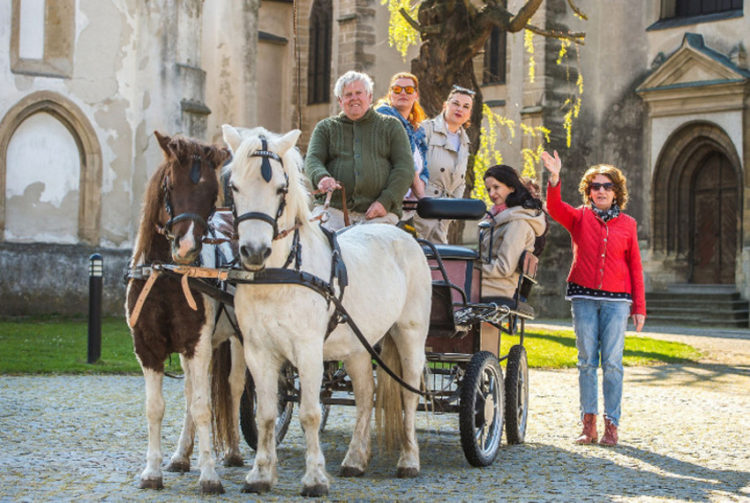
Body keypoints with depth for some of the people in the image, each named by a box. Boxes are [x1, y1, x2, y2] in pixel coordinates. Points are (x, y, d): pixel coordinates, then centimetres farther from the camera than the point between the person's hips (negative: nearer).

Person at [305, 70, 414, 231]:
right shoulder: (325, 128, 21)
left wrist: (385, 201, -7)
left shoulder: (391, 126, 17)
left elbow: (405, 168, 8)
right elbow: (312, 160, 7)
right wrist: (322, 177, -19)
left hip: (379, 213, -1)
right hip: (333, 208, 1)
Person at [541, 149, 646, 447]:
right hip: (583, 297, 1)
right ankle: (588, 423, 7)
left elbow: (635, 267, 9)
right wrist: (554, 178, -31)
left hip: (616, 299, -1)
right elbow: (555, 208, -13)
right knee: (587, 361, 3)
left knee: (612, 362, -2)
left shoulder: (627, 224, 7)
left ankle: (611, 425, 3)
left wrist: (639, 307, 6)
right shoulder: (579, 218, 7)